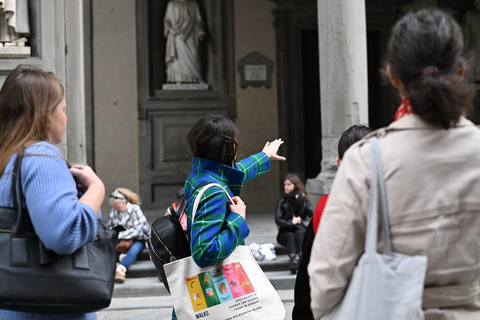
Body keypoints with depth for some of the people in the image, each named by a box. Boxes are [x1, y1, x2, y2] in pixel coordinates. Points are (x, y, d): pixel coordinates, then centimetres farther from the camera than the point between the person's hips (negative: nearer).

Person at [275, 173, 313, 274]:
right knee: (290, 236, -35)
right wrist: (291, 222, -22)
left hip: (301, 229, 0)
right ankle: (293, 259, -63)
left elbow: (311, 214, -4)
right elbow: (277, 220, -5)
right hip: (285, 232, 0)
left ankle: (302, 257, -61)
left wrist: (302, 201, -16)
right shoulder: (282, 201, 8)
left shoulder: (302, 197, 11)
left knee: (298, 233, -35)